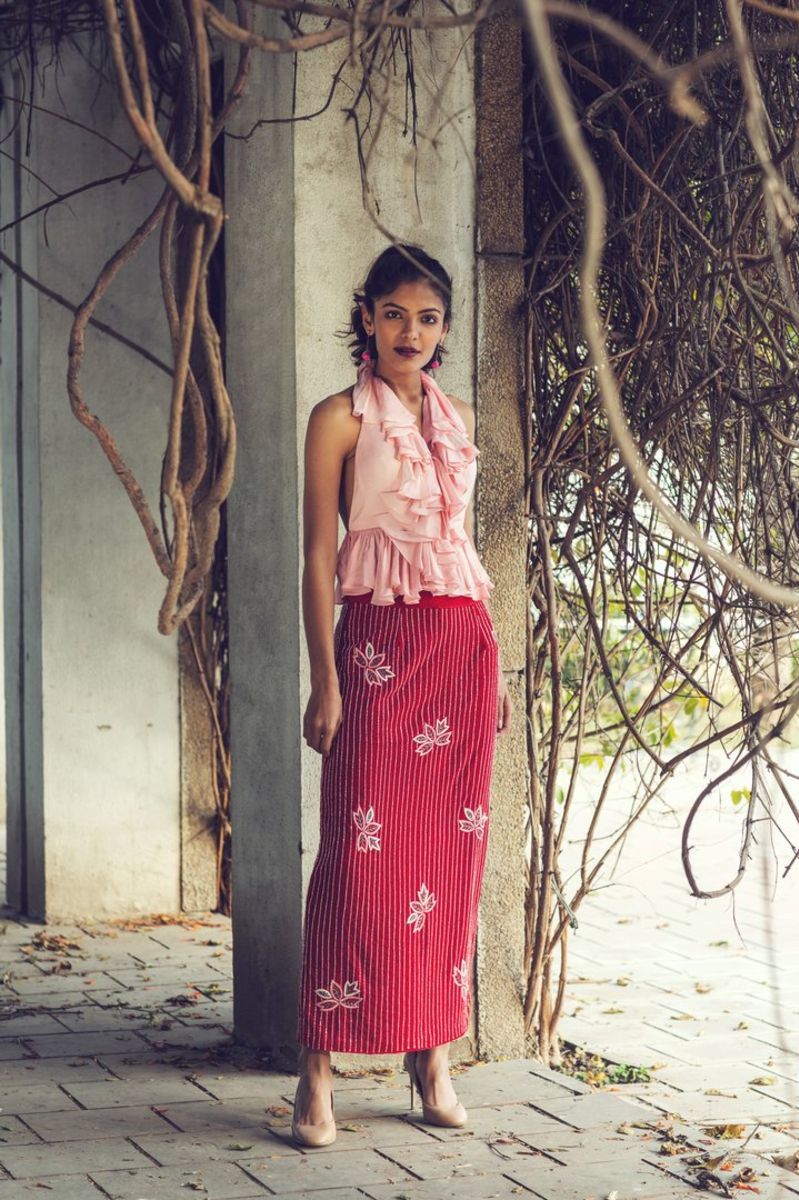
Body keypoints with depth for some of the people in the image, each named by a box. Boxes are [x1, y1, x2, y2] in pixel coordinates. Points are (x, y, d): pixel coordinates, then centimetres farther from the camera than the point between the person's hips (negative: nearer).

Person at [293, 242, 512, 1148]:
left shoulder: (457, 419, 16)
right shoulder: (341, 418, 0)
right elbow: (318, 556, -4)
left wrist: (492, 664, 16)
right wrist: (324, 681, -12)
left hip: (464, 640, 6)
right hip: (379, 641, -5)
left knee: (452, 850, 5)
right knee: (360, 851, -9)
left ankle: (433, 1059, 14)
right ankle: (317, 1071, -4)